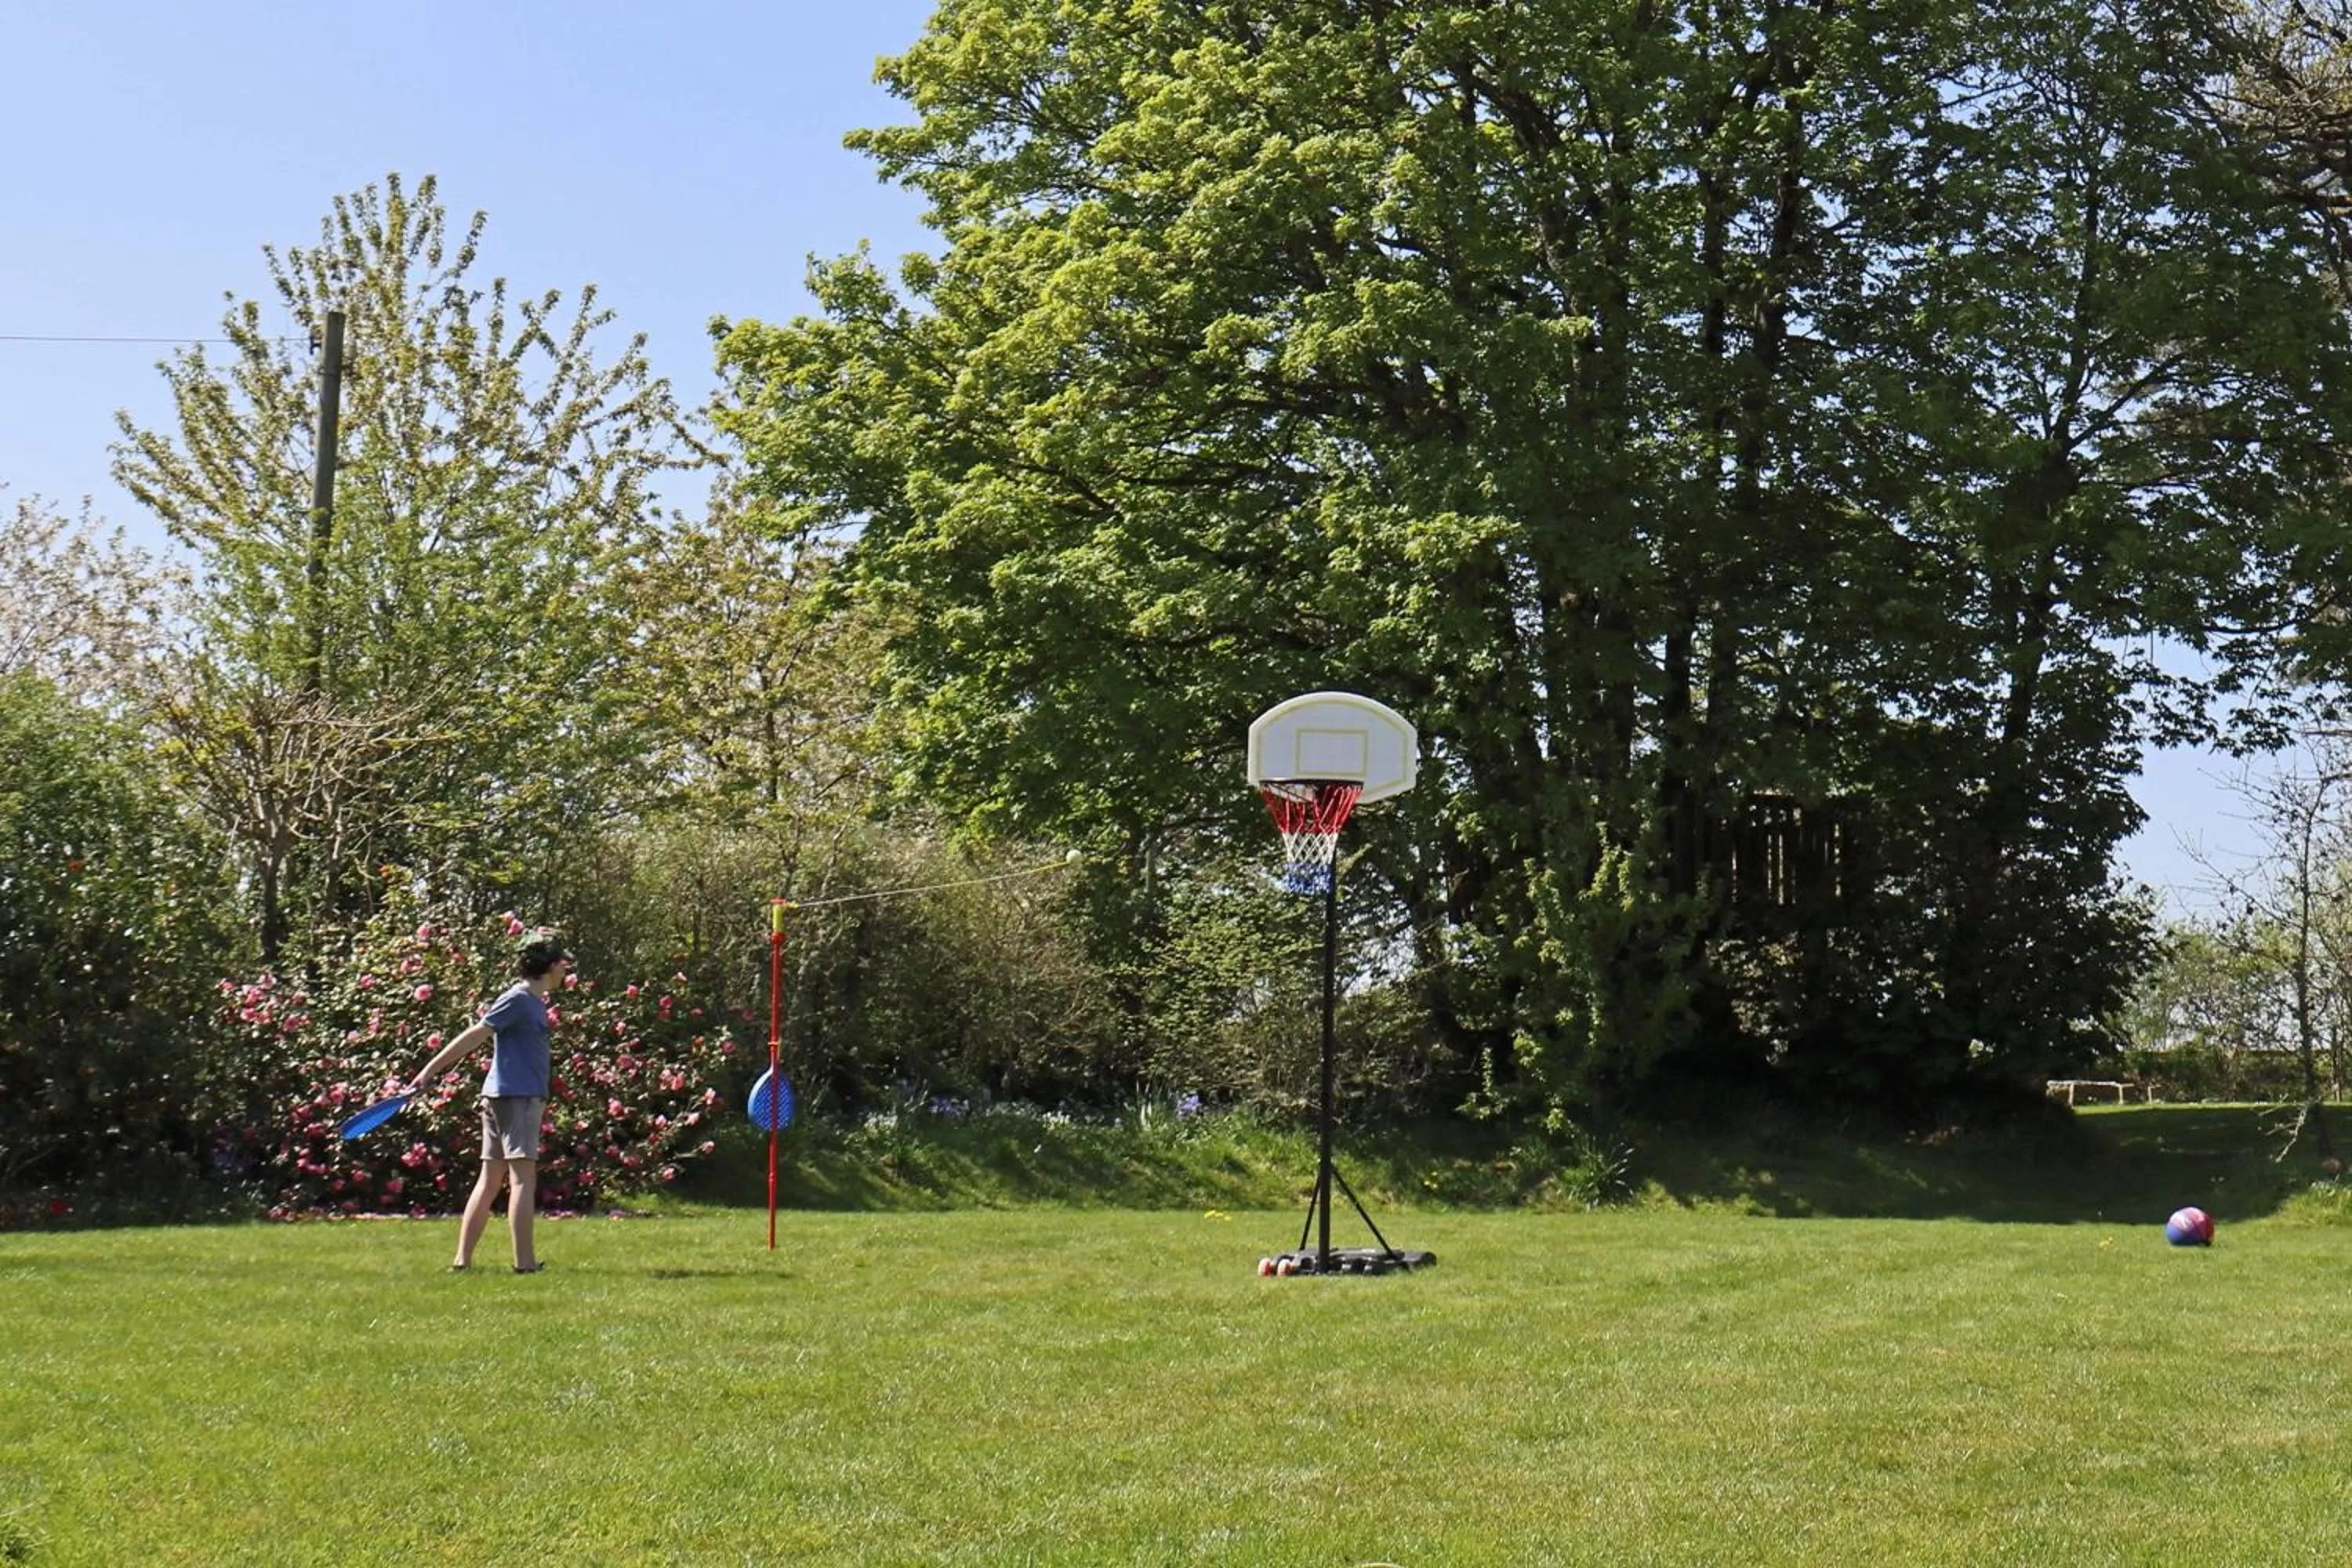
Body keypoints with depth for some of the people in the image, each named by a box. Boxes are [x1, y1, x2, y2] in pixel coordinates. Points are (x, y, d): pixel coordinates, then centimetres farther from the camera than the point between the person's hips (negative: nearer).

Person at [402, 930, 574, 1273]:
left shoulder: (533, 1000, 17)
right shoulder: (518, 998, -11)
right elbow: (474, 1036, -14)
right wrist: (430, 1070, -14)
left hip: (512, 1096, 10)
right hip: (515, 1096, -10)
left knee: (490, 1180, 8)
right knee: (522, 1177, -11)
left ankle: (463, 1258, 9)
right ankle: (524, 1261, -14)